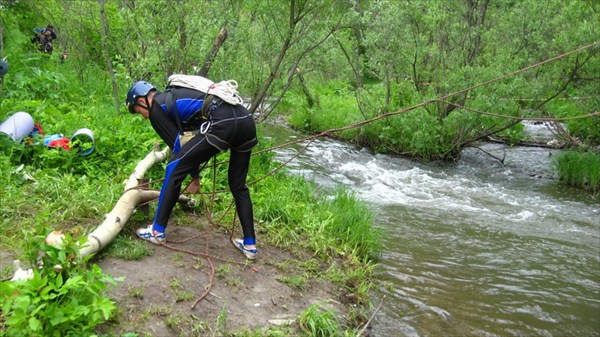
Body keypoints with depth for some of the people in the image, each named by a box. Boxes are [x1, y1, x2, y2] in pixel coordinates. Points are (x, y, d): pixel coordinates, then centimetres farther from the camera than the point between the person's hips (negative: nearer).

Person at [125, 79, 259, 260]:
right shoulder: (175, 95, 35)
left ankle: (157, 231, 14)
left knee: (174, 169, 5)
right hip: (247, 121, 9)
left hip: (222, 123, -9)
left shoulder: (156, 107, 10)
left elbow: (177, 144, 10)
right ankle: (250, 245, 23)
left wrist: (195, 177, 21)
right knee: (238, 185, 20)